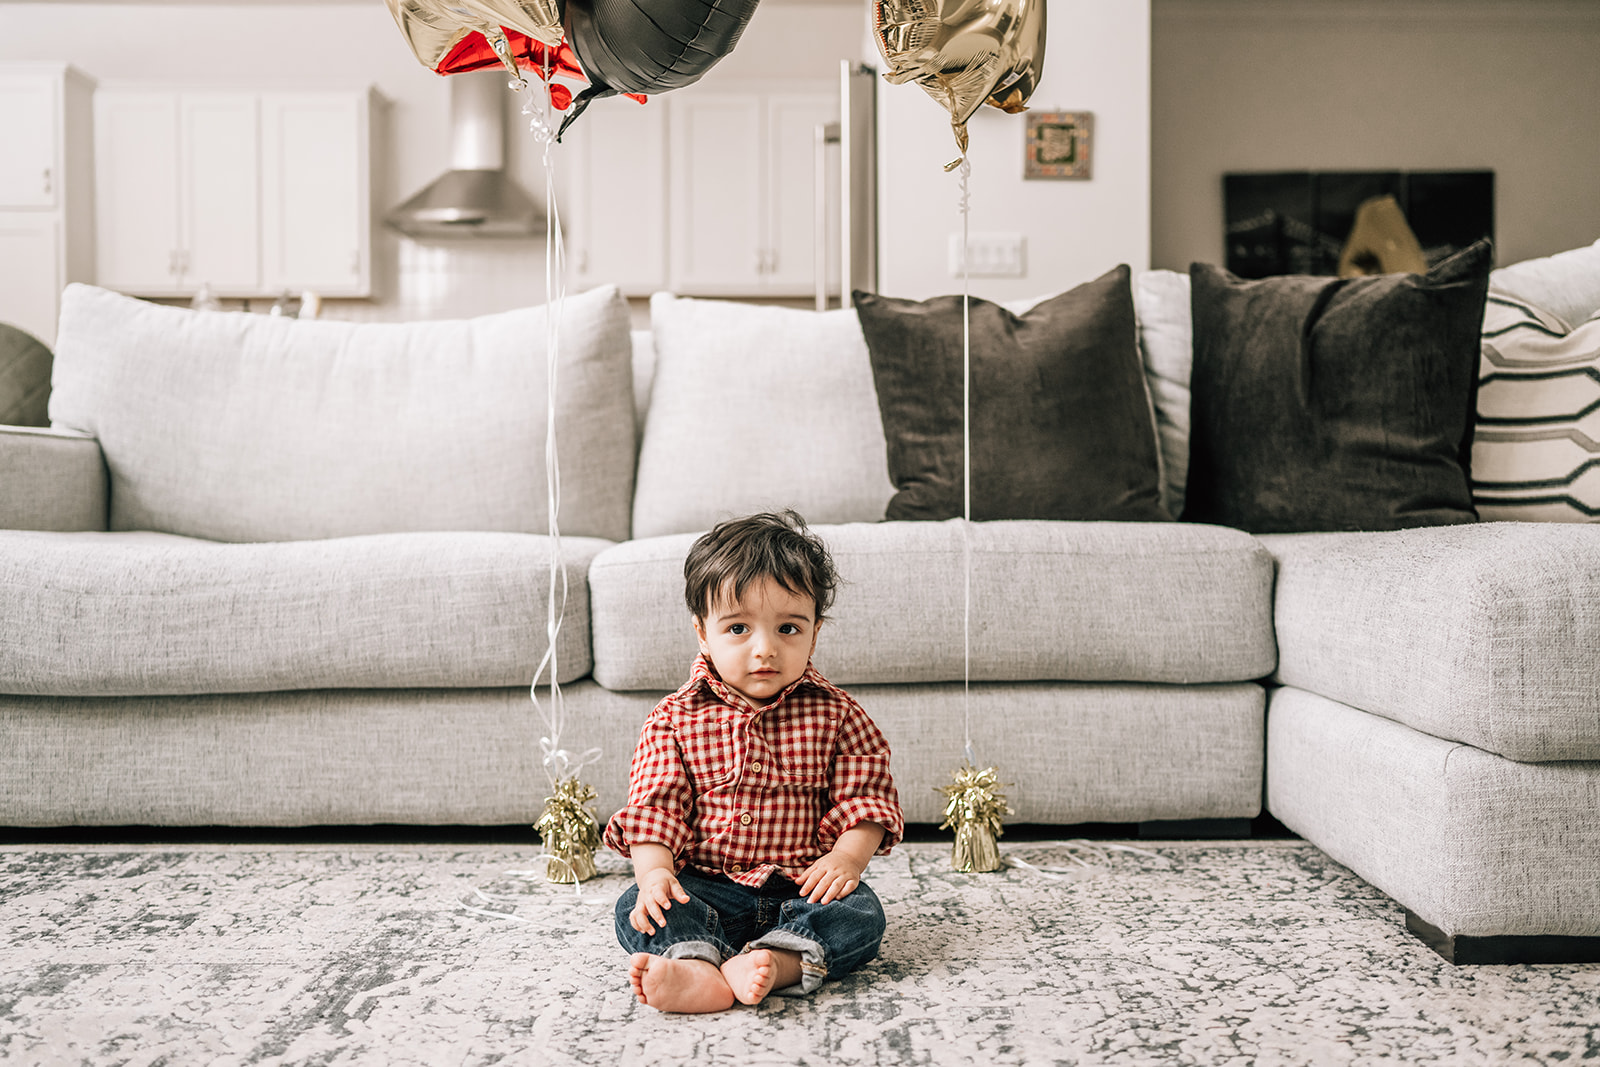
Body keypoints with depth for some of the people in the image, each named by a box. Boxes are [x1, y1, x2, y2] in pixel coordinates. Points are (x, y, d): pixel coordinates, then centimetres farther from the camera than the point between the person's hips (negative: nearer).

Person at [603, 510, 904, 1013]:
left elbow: (866, 795, 1)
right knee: (634, 909, -23)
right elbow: (654, 804, -2)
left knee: (860, 912, -25)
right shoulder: (675, 719, 0)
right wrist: (655, 871, -19)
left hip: (801, 886, 0)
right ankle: (695, 965, -47)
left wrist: (846, 858, -16)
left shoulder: (834, 714, 0)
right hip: (705, 887, 0)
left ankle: (776, 962, -44)